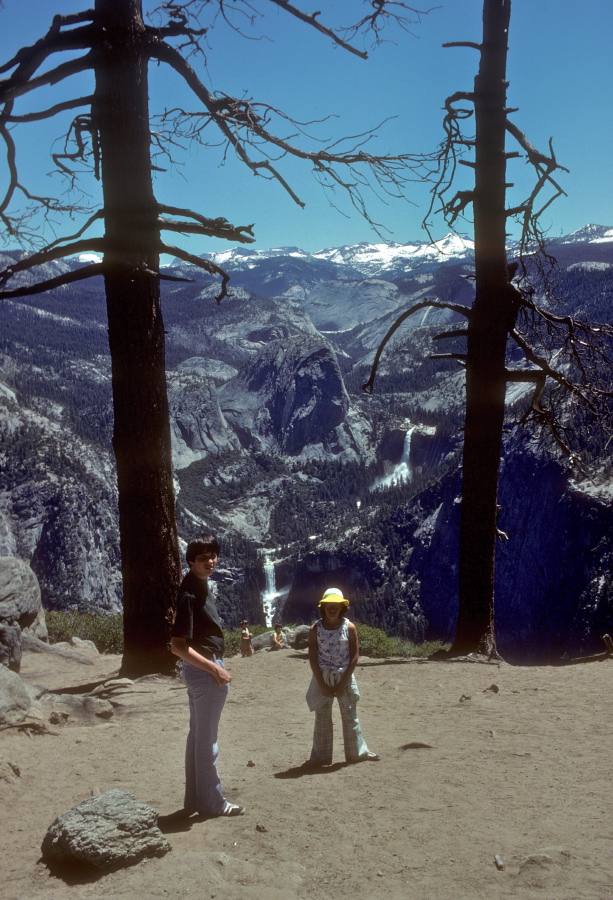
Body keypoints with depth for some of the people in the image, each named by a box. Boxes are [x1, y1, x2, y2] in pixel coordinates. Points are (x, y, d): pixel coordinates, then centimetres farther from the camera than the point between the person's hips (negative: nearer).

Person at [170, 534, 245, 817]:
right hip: (204, 669, -10)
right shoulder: (190, 595, -21)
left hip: (202, 669, 10)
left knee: (198, 736, 16)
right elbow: (178, 646, -24)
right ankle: (211, 803, 11)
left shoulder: (201, 587, 9)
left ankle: (194, 800, 25)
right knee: (206, 740, 0)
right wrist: (215, 669, -21)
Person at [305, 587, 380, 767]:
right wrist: (322, 684, -11)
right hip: (322, 677, 0)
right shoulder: (315, 629, -4)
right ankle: (320, 757, 16)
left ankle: (357, 752, 24)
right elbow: (312, 658, -5)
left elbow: (354, 656, -5)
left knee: (350, 716, 10)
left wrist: (343, 683, -11)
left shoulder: (349, 627, -4)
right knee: (322, 718, 6)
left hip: (344, 677, 0)